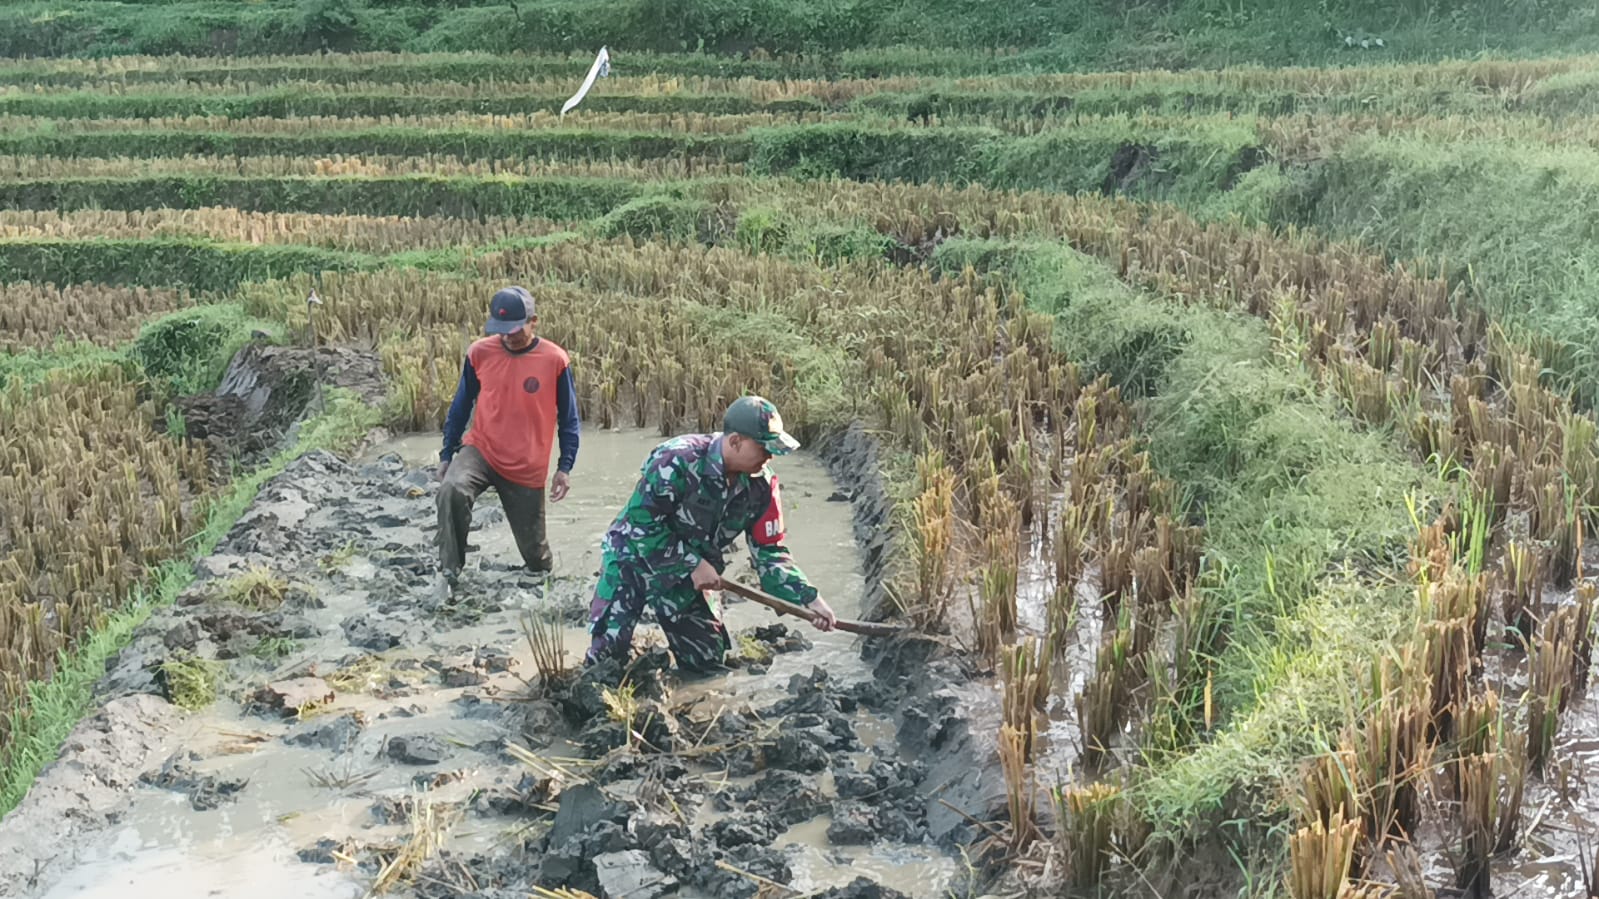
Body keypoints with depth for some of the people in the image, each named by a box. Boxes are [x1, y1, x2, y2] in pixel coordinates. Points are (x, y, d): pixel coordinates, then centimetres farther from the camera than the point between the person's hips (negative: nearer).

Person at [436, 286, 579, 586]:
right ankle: (450, 573, -21)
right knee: (451, 491, -33)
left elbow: (568, 418, 0)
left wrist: (565, 467, -4)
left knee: (533, 546, 9)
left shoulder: (555, 360, -10)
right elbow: (461, 406, 6)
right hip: (480, 450, 0)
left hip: (528, 469, 0)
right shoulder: (480, 352, -6)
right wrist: (447, 453, 8)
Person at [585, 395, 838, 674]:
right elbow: (641, 521, -28)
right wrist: (694, 564, -24)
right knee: (610, 647, -17)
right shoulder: (677, 461, -31)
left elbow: (770, 553, -3)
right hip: (634, 555, -5)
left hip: (688, 573, 5)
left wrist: (810, 598, -13)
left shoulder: (761, 485, -11)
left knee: (708, 659, 5)